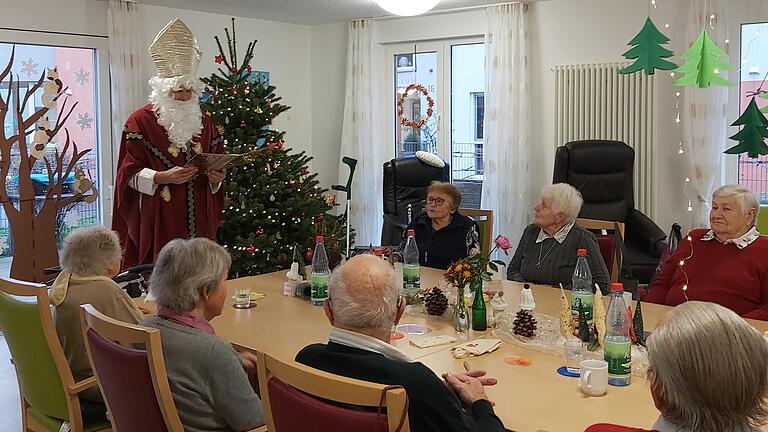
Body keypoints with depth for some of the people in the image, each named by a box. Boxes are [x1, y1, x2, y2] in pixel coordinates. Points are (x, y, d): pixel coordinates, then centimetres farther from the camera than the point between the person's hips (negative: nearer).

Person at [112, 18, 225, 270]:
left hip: (199, 221, 4)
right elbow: (130, 172, -5)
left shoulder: (204, 121, 13)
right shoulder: (140, 121, -1)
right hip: (159, 222, -4)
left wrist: (216, 178, -6)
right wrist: (163, 177, -20)